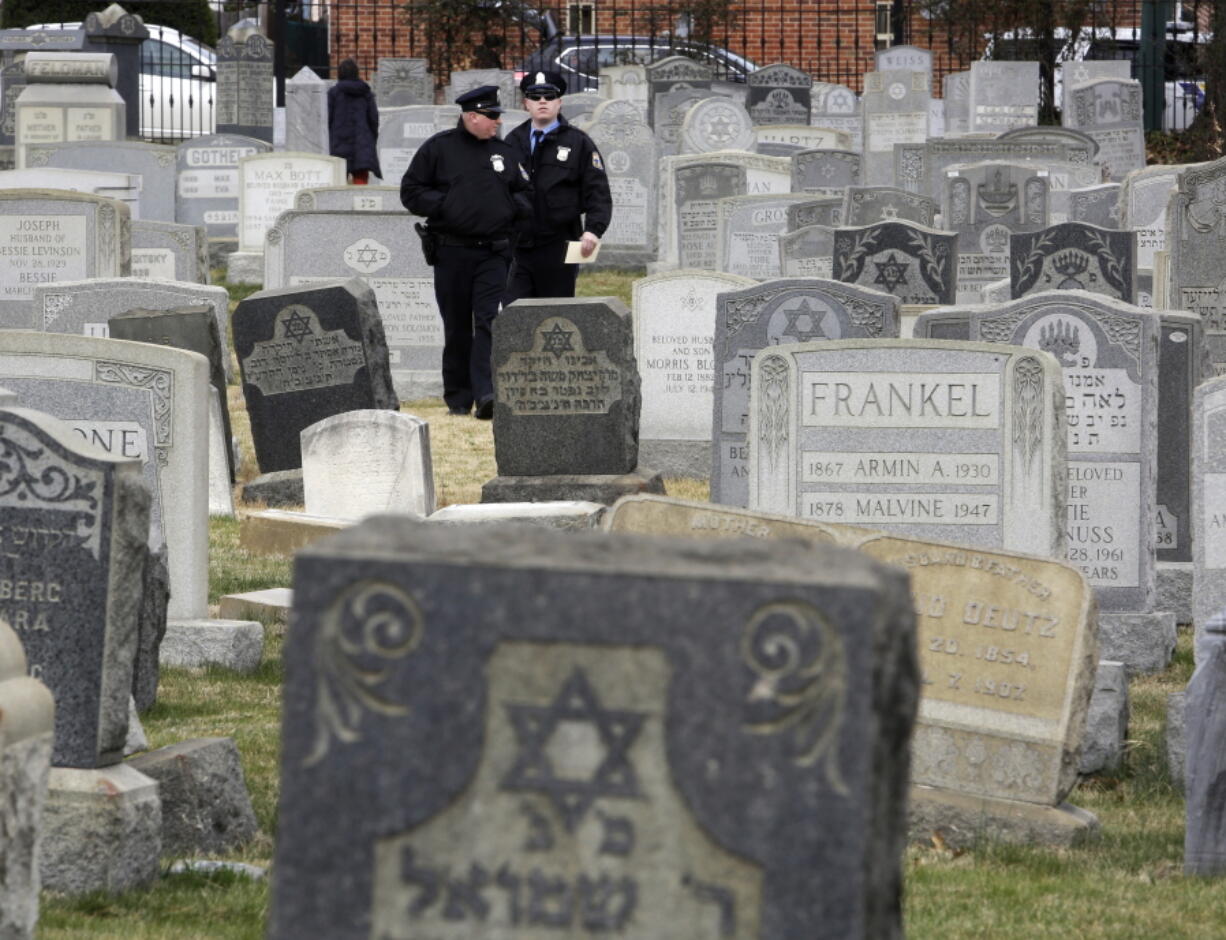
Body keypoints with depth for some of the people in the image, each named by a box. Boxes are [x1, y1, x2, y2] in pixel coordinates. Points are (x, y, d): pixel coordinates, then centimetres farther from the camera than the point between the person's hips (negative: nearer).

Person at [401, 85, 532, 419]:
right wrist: (444, 206, -11)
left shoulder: (504, 152, 12)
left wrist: (513, 207, 0)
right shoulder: (439, 148, 2)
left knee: (490, 322, -12)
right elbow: (411, 191, 2)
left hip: (494, 253, 2)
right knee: (457, 328, 5)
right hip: (452, 251, -2)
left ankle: (486, 393, -18)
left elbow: (525, 192, 22)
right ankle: (458, 398, 14)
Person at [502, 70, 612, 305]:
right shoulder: (513, 142, 12)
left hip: (558, 250, -2)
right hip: (518, 248, 2)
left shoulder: (578, 143, 3)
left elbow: (598, 194, -1)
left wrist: (593, 231, -16)